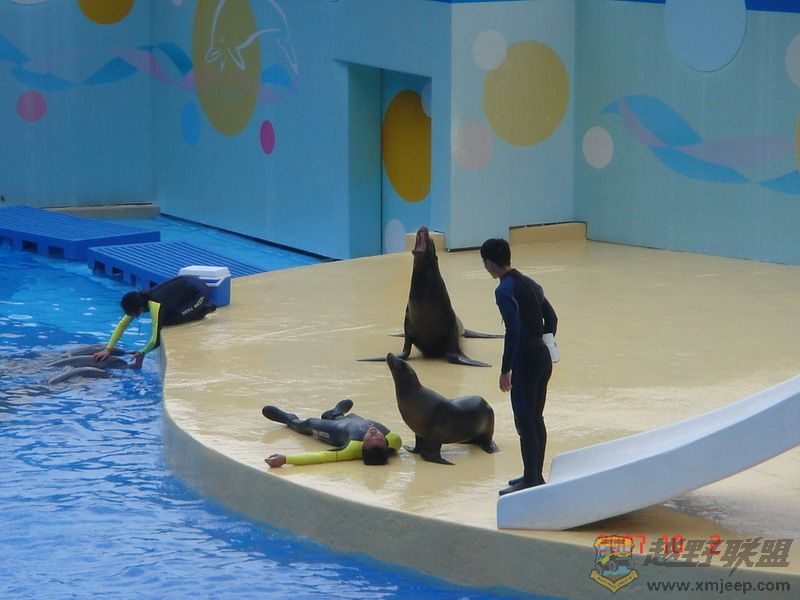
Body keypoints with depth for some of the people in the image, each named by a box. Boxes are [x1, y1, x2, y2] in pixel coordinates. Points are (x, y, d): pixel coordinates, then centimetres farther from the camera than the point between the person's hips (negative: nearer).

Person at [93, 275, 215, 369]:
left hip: (200, 292, -8)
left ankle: (204, 309, -2)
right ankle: (200, 308, 13)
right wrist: (108, 349, -7)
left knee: (168, 320, -19)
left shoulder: (155, 306, -31)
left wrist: (142, 353, -14)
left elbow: (156, 341, -32)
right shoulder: (139, 300, -8)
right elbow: (122, 324, -1)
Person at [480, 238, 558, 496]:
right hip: (544, 357, 9)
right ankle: (535, 476, 24)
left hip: (525, 360, -9)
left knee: (525, 422, -2)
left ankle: (530, 481, 1)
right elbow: (551, 318, 16)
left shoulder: (505, 291, -15)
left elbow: (514, 331, -21)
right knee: (536, 419, 16)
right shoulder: (530, 284, 12)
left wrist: (505, 370, -16)